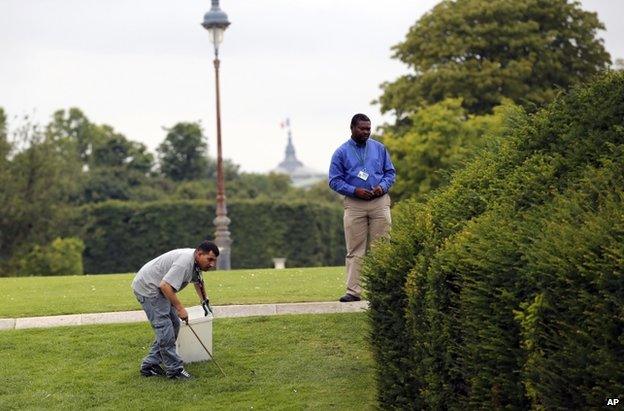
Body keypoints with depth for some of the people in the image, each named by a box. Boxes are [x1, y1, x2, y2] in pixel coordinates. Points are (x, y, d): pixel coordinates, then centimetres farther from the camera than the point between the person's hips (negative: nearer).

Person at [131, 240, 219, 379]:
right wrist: (179, 308, -30)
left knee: (173, 325, 9)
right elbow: (165, 285, -35)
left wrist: (204, 300, 30)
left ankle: (149, 365, 13)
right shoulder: (184, 262, -29)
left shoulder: (196, 261, 5)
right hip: (147, 288, -11)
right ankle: (174, 369, -11)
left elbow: (197, 280, 27)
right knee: (164, 328, -15)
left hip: (157, 288, 11)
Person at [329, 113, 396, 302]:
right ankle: (353, 290, -3)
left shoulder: (379, 148, 11)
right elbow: (334, 180, 1)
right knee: (355, 251, -3)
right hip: (354, 205, -2)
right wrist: (355, 190, -13)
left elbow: (390, 172, 14)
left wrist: (383, 186, -7)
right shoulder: (341, 153, 3)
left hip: (379, 201, 2)